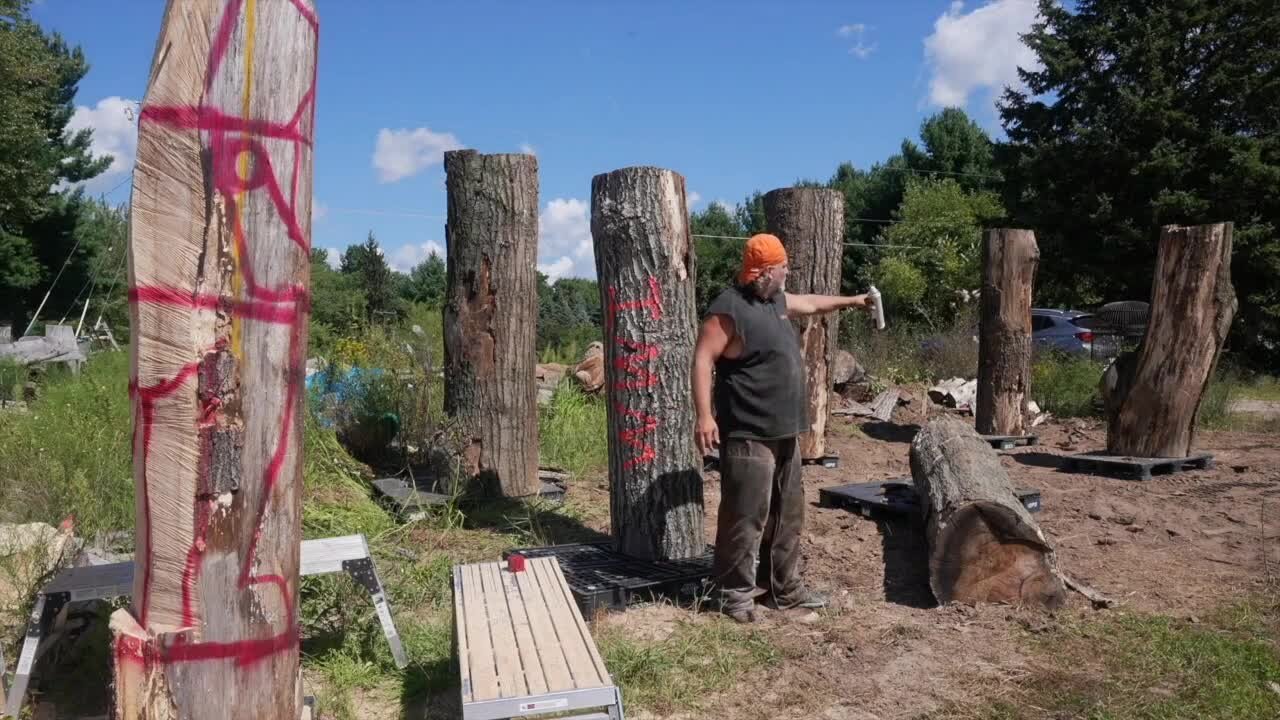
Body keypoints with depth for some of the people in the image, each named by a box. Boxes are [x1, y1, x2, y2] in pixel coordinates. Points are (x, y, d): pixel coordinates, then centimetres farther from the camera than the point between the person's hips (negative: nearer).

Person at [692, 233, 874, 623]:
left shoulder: (777, 300, 13)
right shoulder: (729, 309, -16)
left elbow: (810, 303, 34)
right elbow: (703, 359, -20)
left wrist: (851, 301, 42)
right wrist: (704, 414, -26)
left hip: (784, 431, 10)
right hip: (749, 434, -10)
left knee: (787, 513, 16)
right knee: (746, 515, -5)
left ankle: (783, 587, 27)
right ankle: (736, 592, 7)